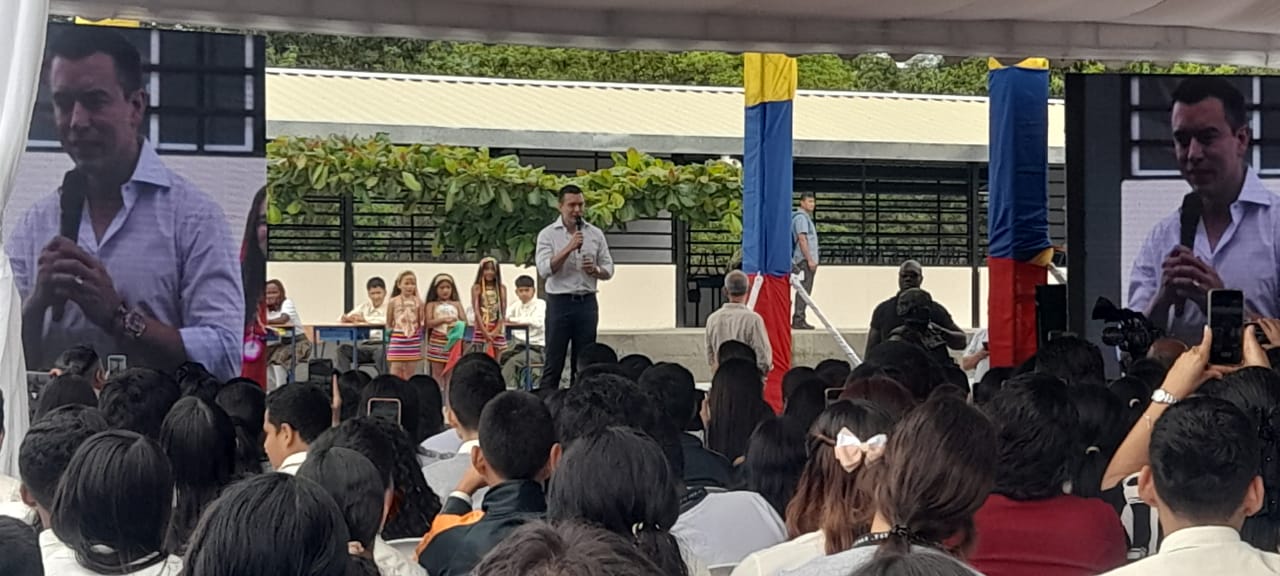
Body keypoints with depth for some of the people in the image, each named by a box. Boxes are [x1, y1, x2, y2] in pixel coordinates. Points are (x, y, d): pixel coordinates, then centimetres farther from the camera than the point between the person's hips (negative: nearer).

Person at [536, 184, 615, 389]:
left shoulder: (595, 234, 8)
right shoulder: (548, 234, 0)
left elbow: (608, 269, 11)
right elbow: (544, 269, -12)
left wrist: (595, 270, -11)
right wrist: (569, 248, -19)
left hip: (587, 302, 3)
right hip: (559, 302, -3)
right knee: (553, 363, -1)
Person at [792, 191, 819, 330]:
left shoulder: (807, 217, 21)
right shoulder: (801, 217, -11)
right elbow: (802, 240, -18)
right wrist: (809, 260, -20)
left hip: (807, 261, 10)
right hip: (804, 260, -10)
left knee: (805, 291, 10)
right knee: (803, 291, -10)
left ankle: (799, 320, 12)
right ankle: (798, 321, -10)